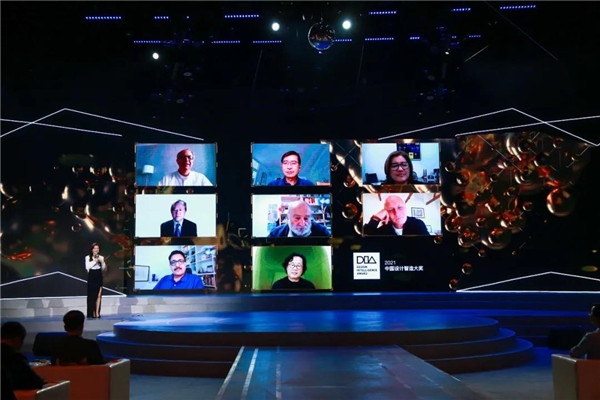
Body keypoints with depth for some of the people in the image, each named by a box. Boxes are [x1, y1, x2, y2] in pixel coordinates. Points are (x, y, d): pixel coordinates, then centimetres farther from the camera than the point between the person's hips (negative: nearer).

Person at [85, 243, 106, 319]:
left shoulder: (101, 257, 8)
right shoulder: (88, 257, 2)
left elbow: (103, 269, 6)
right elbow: (87, 267, -12)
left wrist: (102, 262, -11)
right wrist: (95, 261, -14)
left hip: (99, 277, 2)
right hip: (91, 276, -2)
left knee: (98, 295, -1)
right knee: (92, 295, -1)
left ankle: (97, 313, 1)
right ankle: (92, 313, 4)